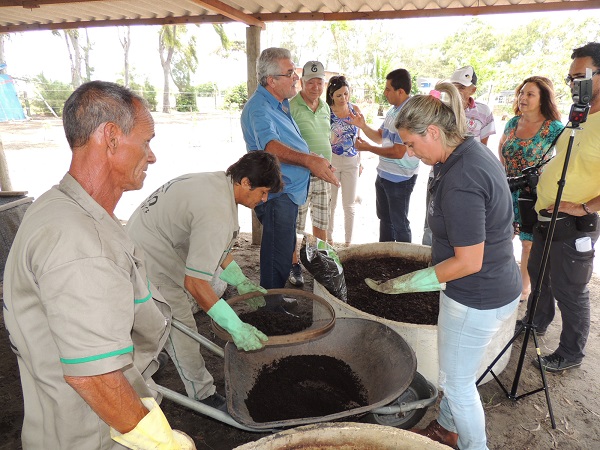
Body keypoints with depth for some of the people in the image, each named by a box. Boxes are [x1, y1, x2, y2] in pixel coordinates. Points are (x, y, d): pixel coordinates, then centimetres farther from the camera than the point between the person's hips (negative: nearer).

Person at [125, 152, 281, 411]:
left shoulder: (218, 182, -2)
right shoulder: (216, 214, -34)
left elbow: (217, 246, 11)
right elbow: (194, 283, -34)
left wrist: (242, 282, 11)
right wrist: (235, 327, -30)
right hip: (150, 265, -10)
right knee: (181, 330, -1)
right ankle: (204, 397, 15)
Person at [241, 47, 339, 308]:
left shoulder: (280, 103, 12)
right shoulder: (259, 109, -21)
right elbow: (271, 146, -40)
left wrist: (317, 164, 30)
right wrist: (309, 160, -55)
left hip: (288, 190, 11)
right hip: (275, 193, -10)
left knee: (284, 248, 22)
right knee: (278, 254, -1)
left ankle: (275, 297, 39)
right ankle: (272, 305, 16)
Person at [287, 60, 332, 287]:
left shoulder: (325, 107, 12)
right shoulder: (291, 107, -11)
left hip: (323, 174, 6)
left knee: (321, 221, 14)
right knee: (294, 224, 3)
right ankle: (294, 264, 19)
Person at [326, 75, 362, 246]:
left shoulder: (355, 109, 4)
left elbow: (358, 137, 12)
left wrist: (360, 161, 13)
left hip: (352, 162, 3)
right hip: (331, 161, -3)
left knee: (349, 204, 8)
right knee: (330, 203, 6)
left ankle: (348, 241, 20)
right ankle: (329, 239, 22)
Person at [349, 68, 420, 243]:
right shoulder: (393, 110, 7)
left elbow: (398, 152, -26)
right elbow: (380, 137, 15)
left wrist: (368, 148, -17)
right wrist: (362, 125, -1)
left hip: (399, 179, -10)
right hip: (384, 174, 10)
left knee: (399, 223, 5)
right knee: (384, 218, 22)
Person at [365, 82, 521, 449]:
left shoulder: (459, 183, -30)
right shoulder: (476, 151, 0)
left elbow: (468, 262, -26)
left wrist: (407, 283, -17)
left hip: (477, 300, -10)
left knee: (458, 381, 13)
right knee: (457, 371, 28)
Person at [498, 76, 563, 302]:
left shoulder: (555, 129, -13)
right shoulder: (513, 122, 3)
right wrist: (507, 170, 7)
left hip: (535, 196, -4)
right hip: (508, 192, 5)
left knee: (529, 243, 8)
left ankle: (525, 285, 26)